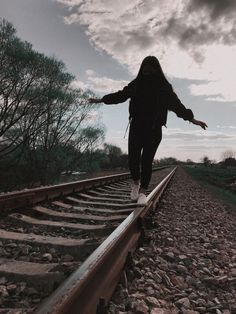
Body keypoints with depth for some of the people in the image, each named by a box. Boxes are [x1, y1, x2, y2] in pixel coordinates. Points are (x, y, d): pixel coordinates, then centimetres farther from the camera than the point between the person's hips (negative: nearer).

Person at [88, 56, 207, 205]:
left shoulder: (164, 87, 4)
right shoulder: (136, 84, 8)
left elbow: (176, 104, 2)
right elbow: (120, 95, 13)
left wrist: (191, 118, -3)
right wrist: (101, 99, 15)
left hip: (154, 129, -1)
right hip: (136, 127, 1)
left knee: (147, 161, -5)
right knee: (133, 159, -6)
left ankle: (143, 192, 9)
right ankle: (136, 183, 23)